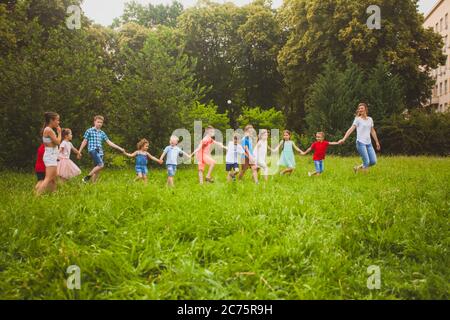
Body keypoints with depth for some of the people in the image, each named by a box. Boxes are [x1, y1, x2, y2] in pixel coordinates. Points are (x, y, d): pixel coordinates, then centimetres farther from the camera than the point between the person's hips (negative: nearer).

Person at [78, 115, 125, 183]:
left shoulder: (102, 133, 15)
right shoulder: (89, 131, 2)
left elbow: (109, 142, 14)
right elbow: (84, 142, 5)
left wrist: (120, 148, 8)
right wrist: (80, 152, 4)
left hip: (100, 152, 6)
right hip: (93, 150, -6)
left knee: (97, 168, 5)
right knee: (101, 165, -22)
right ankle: (87, 177, -11)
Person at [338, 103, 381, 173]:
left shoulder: (370, 119, 13)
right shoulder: (358, 119, -2)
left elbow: (372, 131, 21)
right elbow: (351, 129, -12)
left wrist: (377, 142, 22)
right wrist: (344, 139, -23)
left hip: (369, 143, 6)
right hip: (361, 143, -6)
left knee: (373, 162, 1)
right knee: (366, 162, -13)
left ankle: (357, 168, 19)